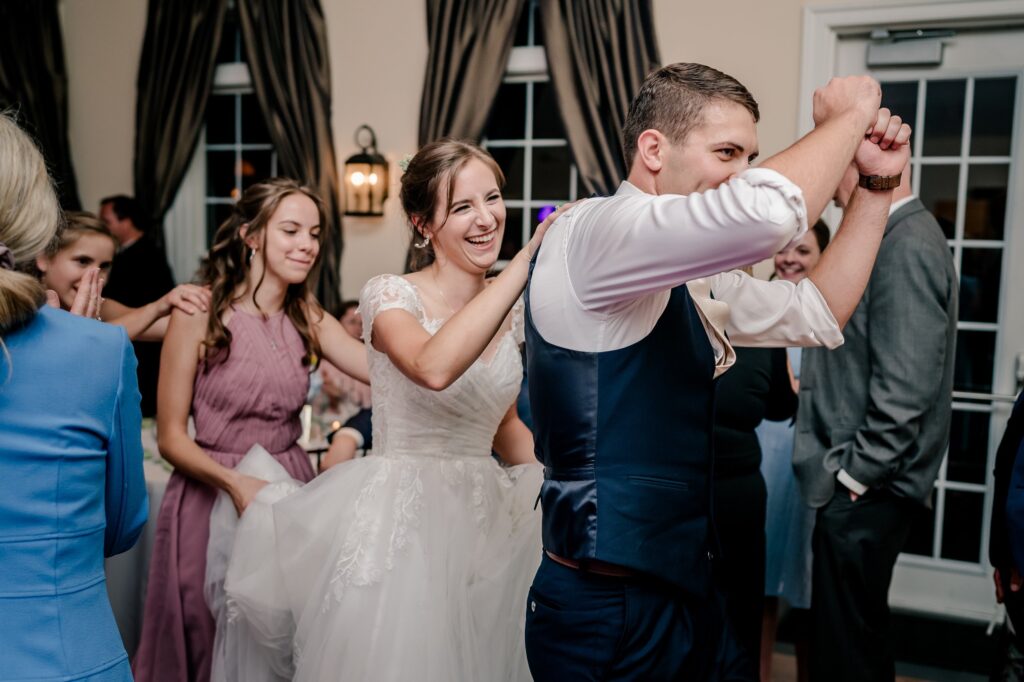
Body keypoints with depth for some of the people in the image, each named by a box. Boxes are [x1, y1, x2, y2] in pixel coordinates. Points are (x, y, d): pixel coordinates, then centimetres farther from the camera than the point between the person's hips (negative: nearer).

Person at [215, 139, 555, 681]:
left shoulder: (512, 309, 5)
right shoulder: (389, 295, -12)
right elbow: (434, 368, -36)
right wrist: (528, 258, -34)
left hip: (487, 523, 6)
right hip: (402, 525, -5)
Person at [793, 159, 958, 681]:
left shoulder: (907, 247, -17)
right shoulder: (895, 238, 13)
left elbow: (905, 392, -22)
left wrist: (854, 475, -15)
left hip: (865, 492, -10)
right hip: (861, 487, 10)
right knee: (856, 640, 21)